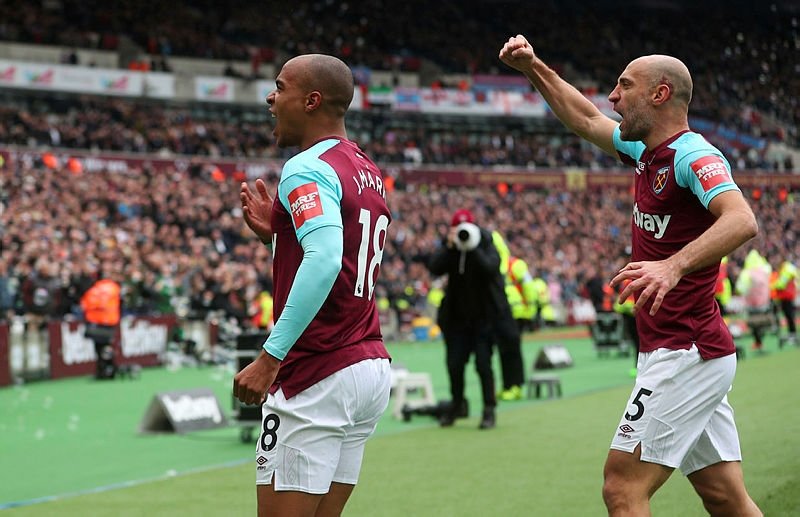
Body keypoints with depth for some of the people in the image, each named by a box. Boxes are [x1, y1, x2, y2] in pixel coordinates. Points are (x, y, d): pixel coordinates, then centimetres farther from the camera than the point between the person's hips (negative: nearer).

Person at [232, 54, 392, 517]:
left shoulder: (307, 169, -12)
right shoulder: (368, 171, 16)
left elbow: (325, 261, -28)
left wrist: (270, 357, -29)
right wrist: (276, 232, 15)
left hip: (318, 376, -9)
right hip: (372, 365, 9)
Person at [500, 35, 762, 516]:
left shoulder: (694, 156, -15)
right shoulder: (646, 151, 13)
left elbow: (742, 220, -34)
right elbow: (587, 119, 31)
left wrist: (673, 266, -48)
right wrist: (534, 68, 25)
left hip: (685, 354, -9)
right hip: (695, 354, 9)